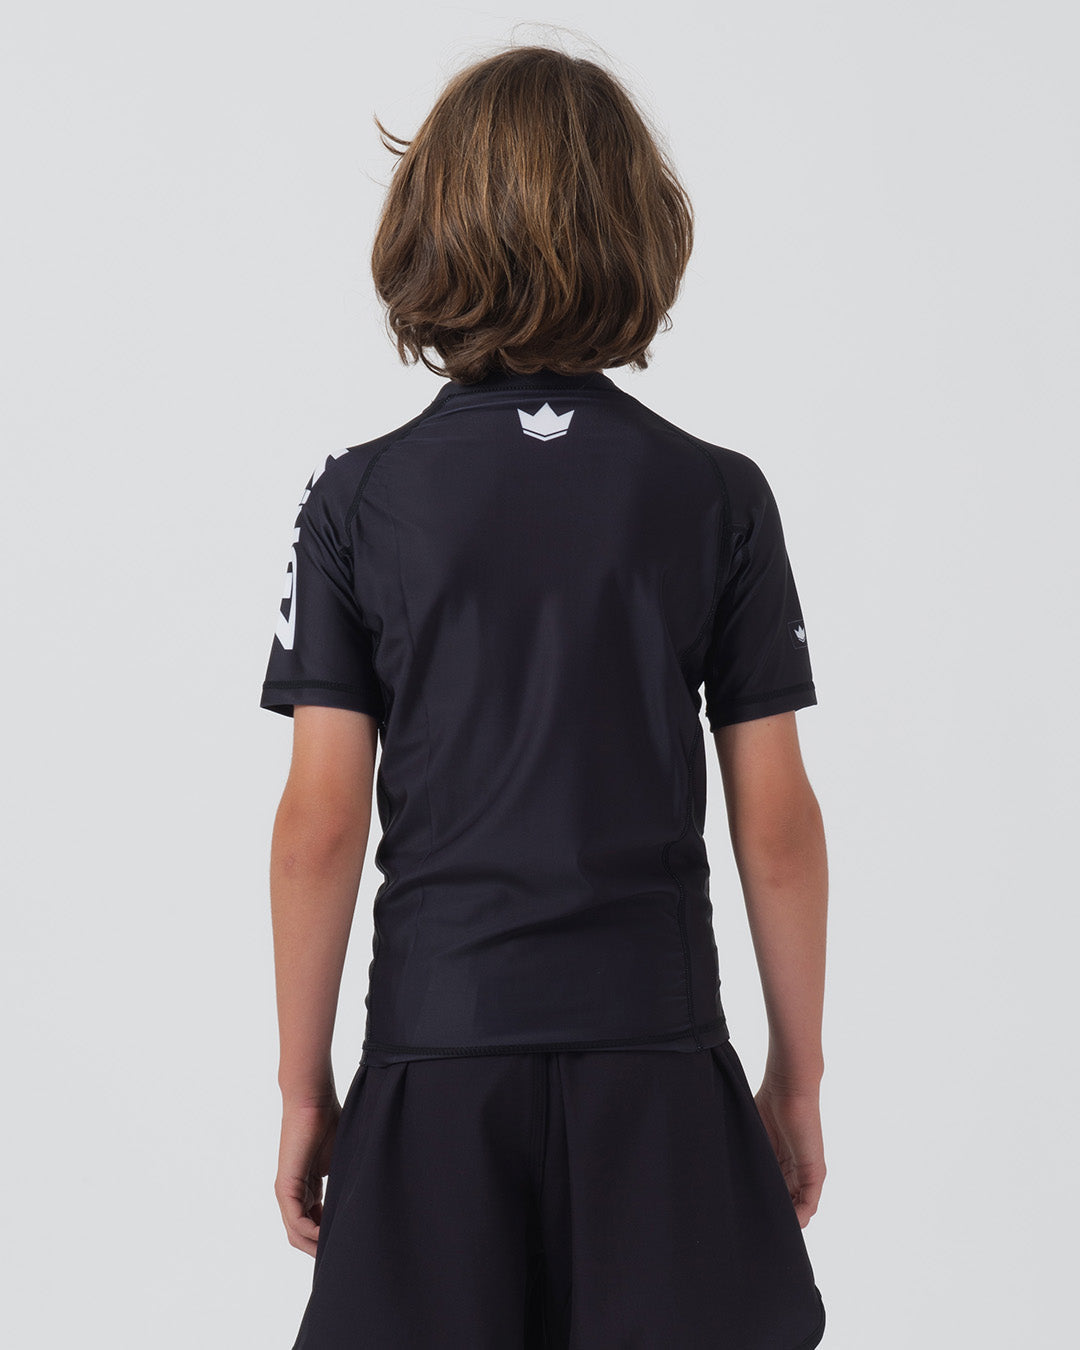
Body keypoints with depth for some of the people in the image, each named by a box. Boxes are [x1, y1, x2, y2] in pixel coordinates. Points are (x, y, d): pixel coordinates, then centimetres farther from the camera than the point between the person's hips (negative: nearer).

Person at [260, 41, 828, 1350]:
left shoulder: (357, 496, -4)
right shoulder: (720, 495, -3)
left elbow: (319, 826, -6)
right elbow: (775, 821, -2)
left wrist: (303, 1086, 4)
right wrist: (798, 1072, 8)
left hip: (439, 1057, 0)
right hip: (658, 1055, 1)